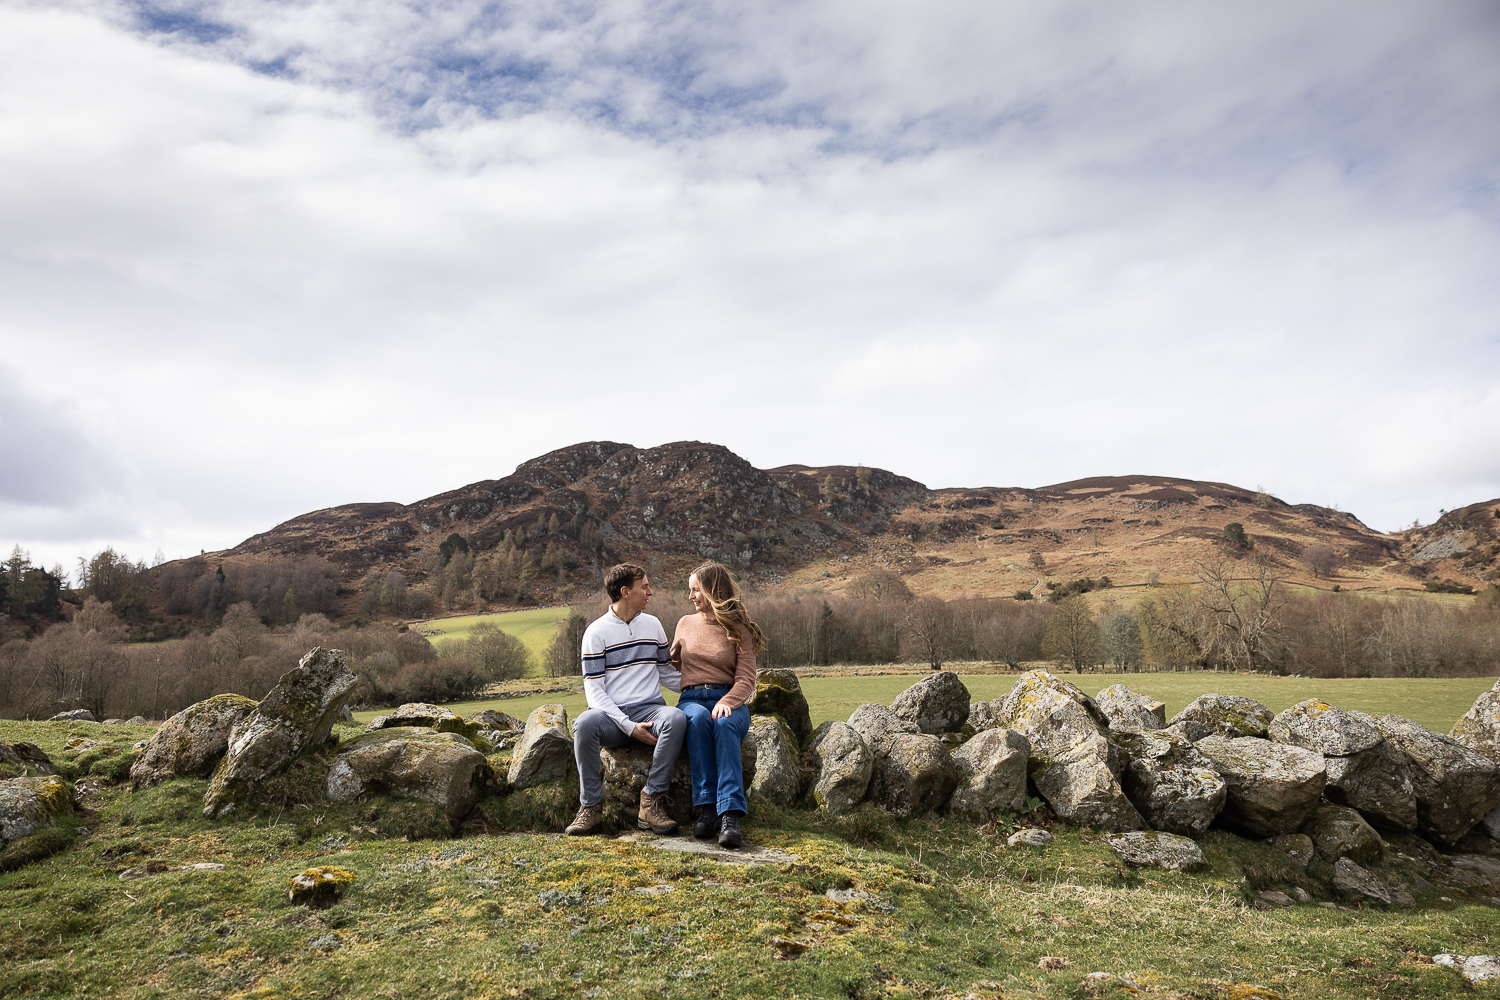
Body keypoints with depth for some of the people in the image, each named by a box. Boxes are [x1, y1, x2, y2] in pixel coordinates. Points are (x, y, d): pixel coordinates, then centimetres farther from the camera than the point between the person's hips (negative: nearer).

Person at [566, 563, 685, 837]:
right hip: (612, 716, -2)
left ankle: (652, 802, -23)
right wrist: (629, 726, -17)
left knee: (676, 718, -32)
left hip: (649, 709, 3)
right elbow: (593, 688, -5)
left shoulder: (653, 625, 15)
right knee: (585, 723, -36)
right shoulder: (597, 631, 1)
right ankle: (591, 806, -19)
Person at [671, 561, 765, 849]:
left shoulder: (739, 630, 7)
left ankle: (730, 814, -48)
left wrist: (726, 702, -21)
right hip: (692, 699, 2)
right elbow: (672, 664, 33)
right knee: (699, 718, -36)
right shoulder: (686, 623, 18)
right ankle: (706, 808, -40)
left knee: (724, 724, -38)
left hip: (729, 700, -2)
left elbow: (746, 679, -3)